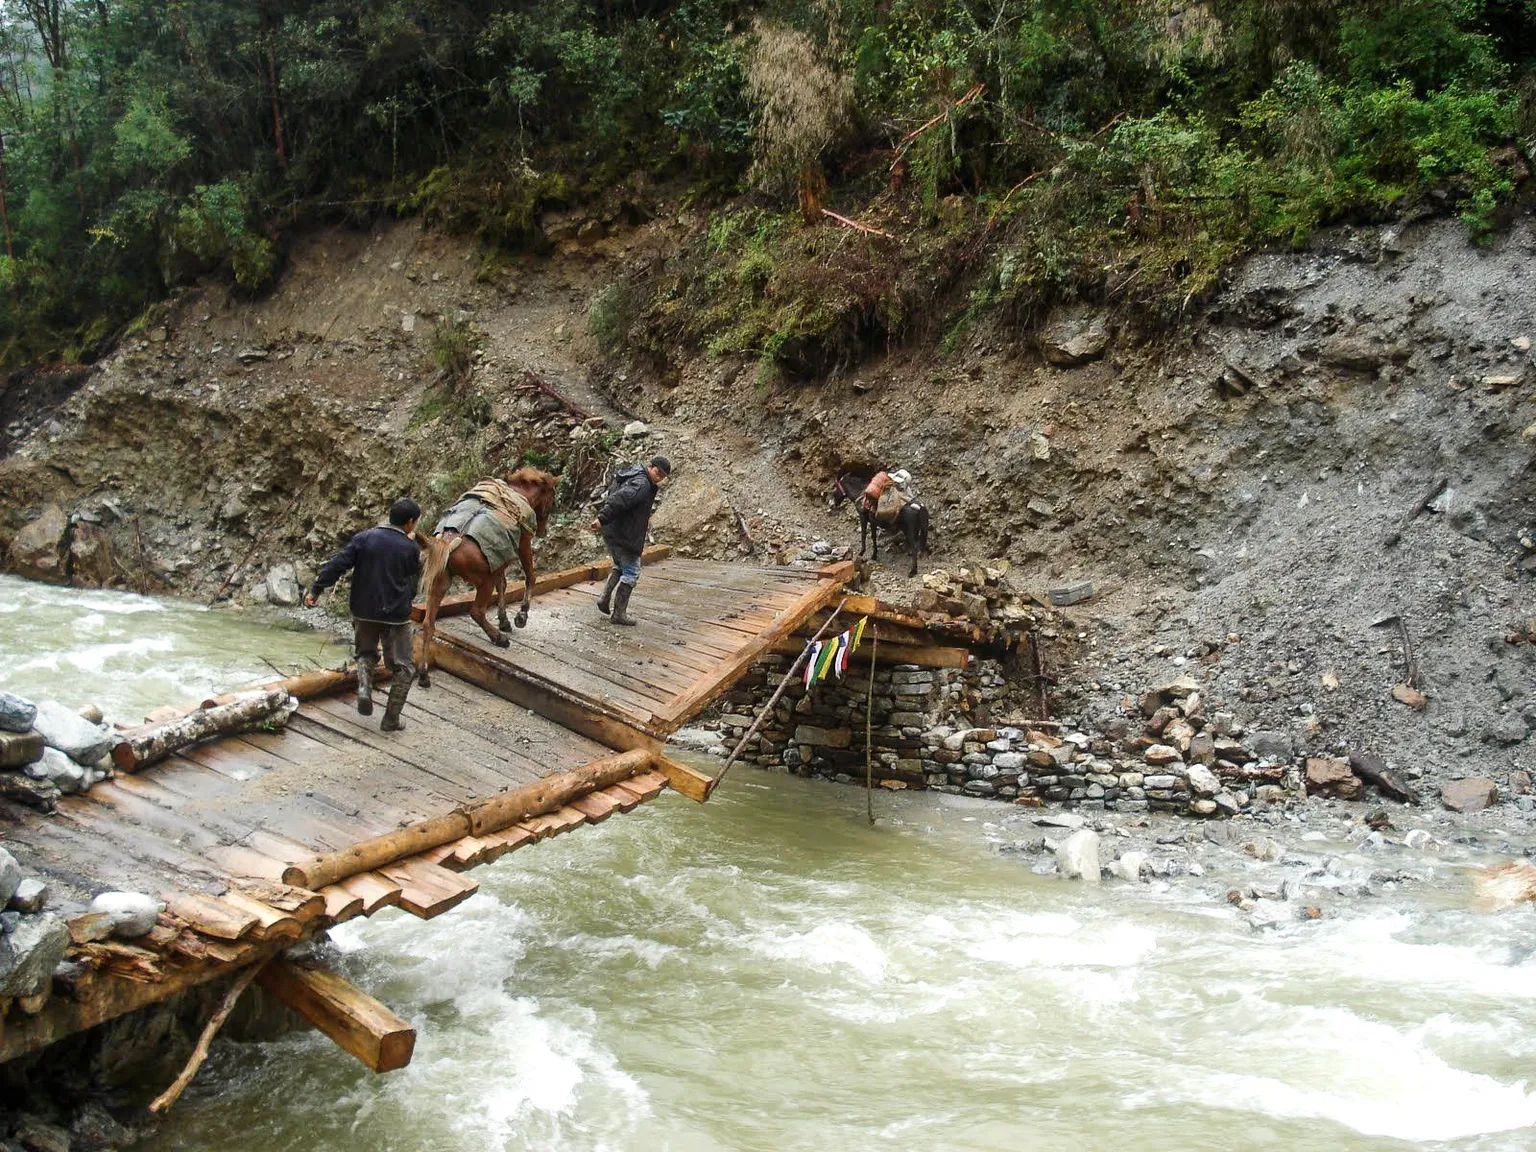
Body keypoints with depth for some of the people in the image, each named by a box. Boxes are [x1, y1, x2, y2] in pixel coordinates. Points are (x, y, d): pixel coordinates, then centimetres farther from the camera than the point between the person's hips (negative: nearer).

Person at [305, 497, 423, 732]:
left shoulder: (365, 537, -2)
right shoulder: (411, 548, -4)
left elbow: (338, 565, -7)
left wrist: (316, 589, -3)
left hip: (364, 611, 3)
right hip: (396, 615, -3)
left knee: (366, 653, 26)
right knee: (402, 667, 9)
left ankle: (364, 689, -1)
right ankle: (391, 719, 8)